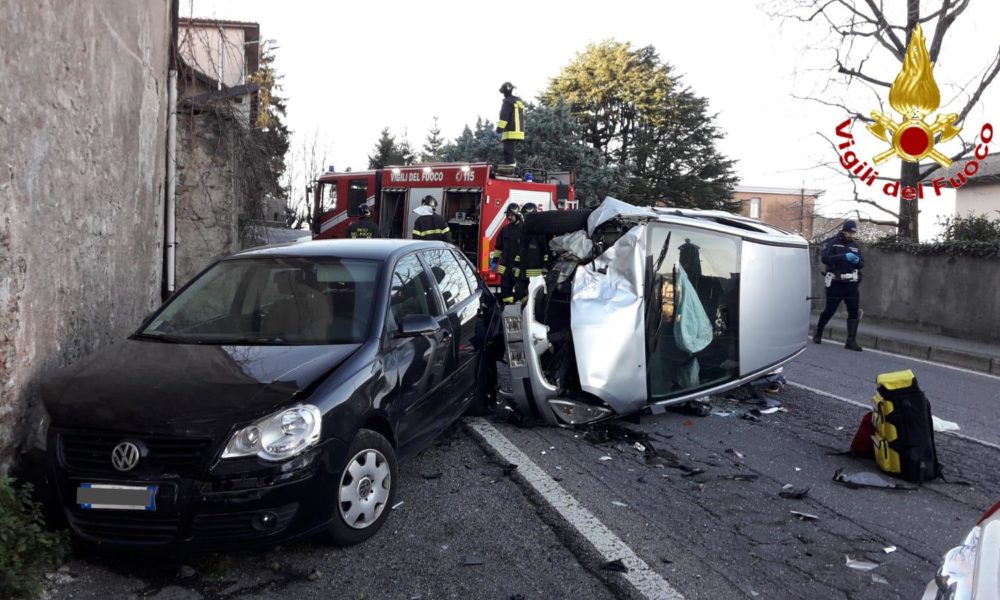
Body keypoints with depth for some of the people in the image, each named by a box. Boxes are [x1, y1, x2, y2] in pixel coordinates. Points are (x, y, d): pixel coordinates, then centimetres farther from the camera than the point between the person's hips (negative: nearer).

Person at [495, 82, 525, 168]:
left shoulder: (508, 101, -8)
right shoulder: (519, 101, 21)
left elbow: (504, 116, -16)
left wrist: (499, 128, -16)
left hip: (510, 132, -9)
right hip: (519, 131, 9)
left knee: (508, 151, -11)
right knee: (513, 151, 15)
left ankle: (509, 165, -16)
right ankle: (514, 165, 16)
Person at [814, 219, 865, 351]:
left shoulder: (855, 245, 13)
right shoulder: (832, 242, -4)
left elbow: (862, 264, 15)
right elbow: (825, 258, -19)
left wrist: (857, 261, -9)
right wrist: (844, 256, -29)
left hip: (851, 284, 5)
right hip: (835, 283, -5)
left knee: (854, 312, -3)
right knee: (829, 311, 3)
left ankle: (851, 341, 0)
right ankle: (818, 334, 25)